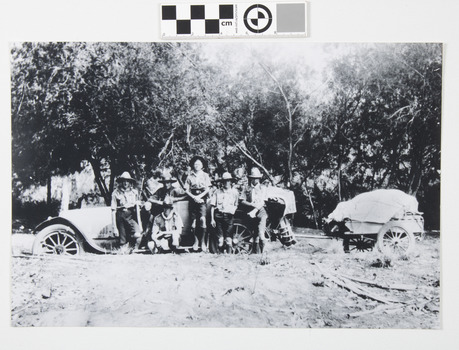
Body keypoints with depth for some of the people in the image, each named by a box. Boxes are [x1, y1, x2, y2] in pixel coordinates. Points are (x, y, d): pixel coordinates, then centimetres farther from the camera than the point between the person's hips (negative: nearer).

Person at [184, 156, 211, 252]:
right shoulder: (190, 176, 11)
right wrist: (194, 197, -9)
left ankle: (203, 241, -7)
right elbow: (187, 190, 7)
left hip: (202, 199, -2)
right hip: (193, 199, 2)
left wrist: (199, 196, -11)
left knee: (202, 219, -15)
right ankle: (196, 241, 12)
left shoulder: (205, 175, 8)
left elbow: (208, 189, 1)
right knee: (194, 221, 0)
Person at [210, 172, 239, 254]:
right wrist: (212, 219, 2)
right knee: (220, 238, 1)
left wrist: (233, 210, -3)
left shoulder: (234, 192, 10)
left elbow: (236, 205, 15)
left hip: (229, 216, 0)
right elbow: (212, 206, 7)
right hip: (219, 215, 0)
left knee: (228, 239, -5)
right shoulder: (217, 192, 8)